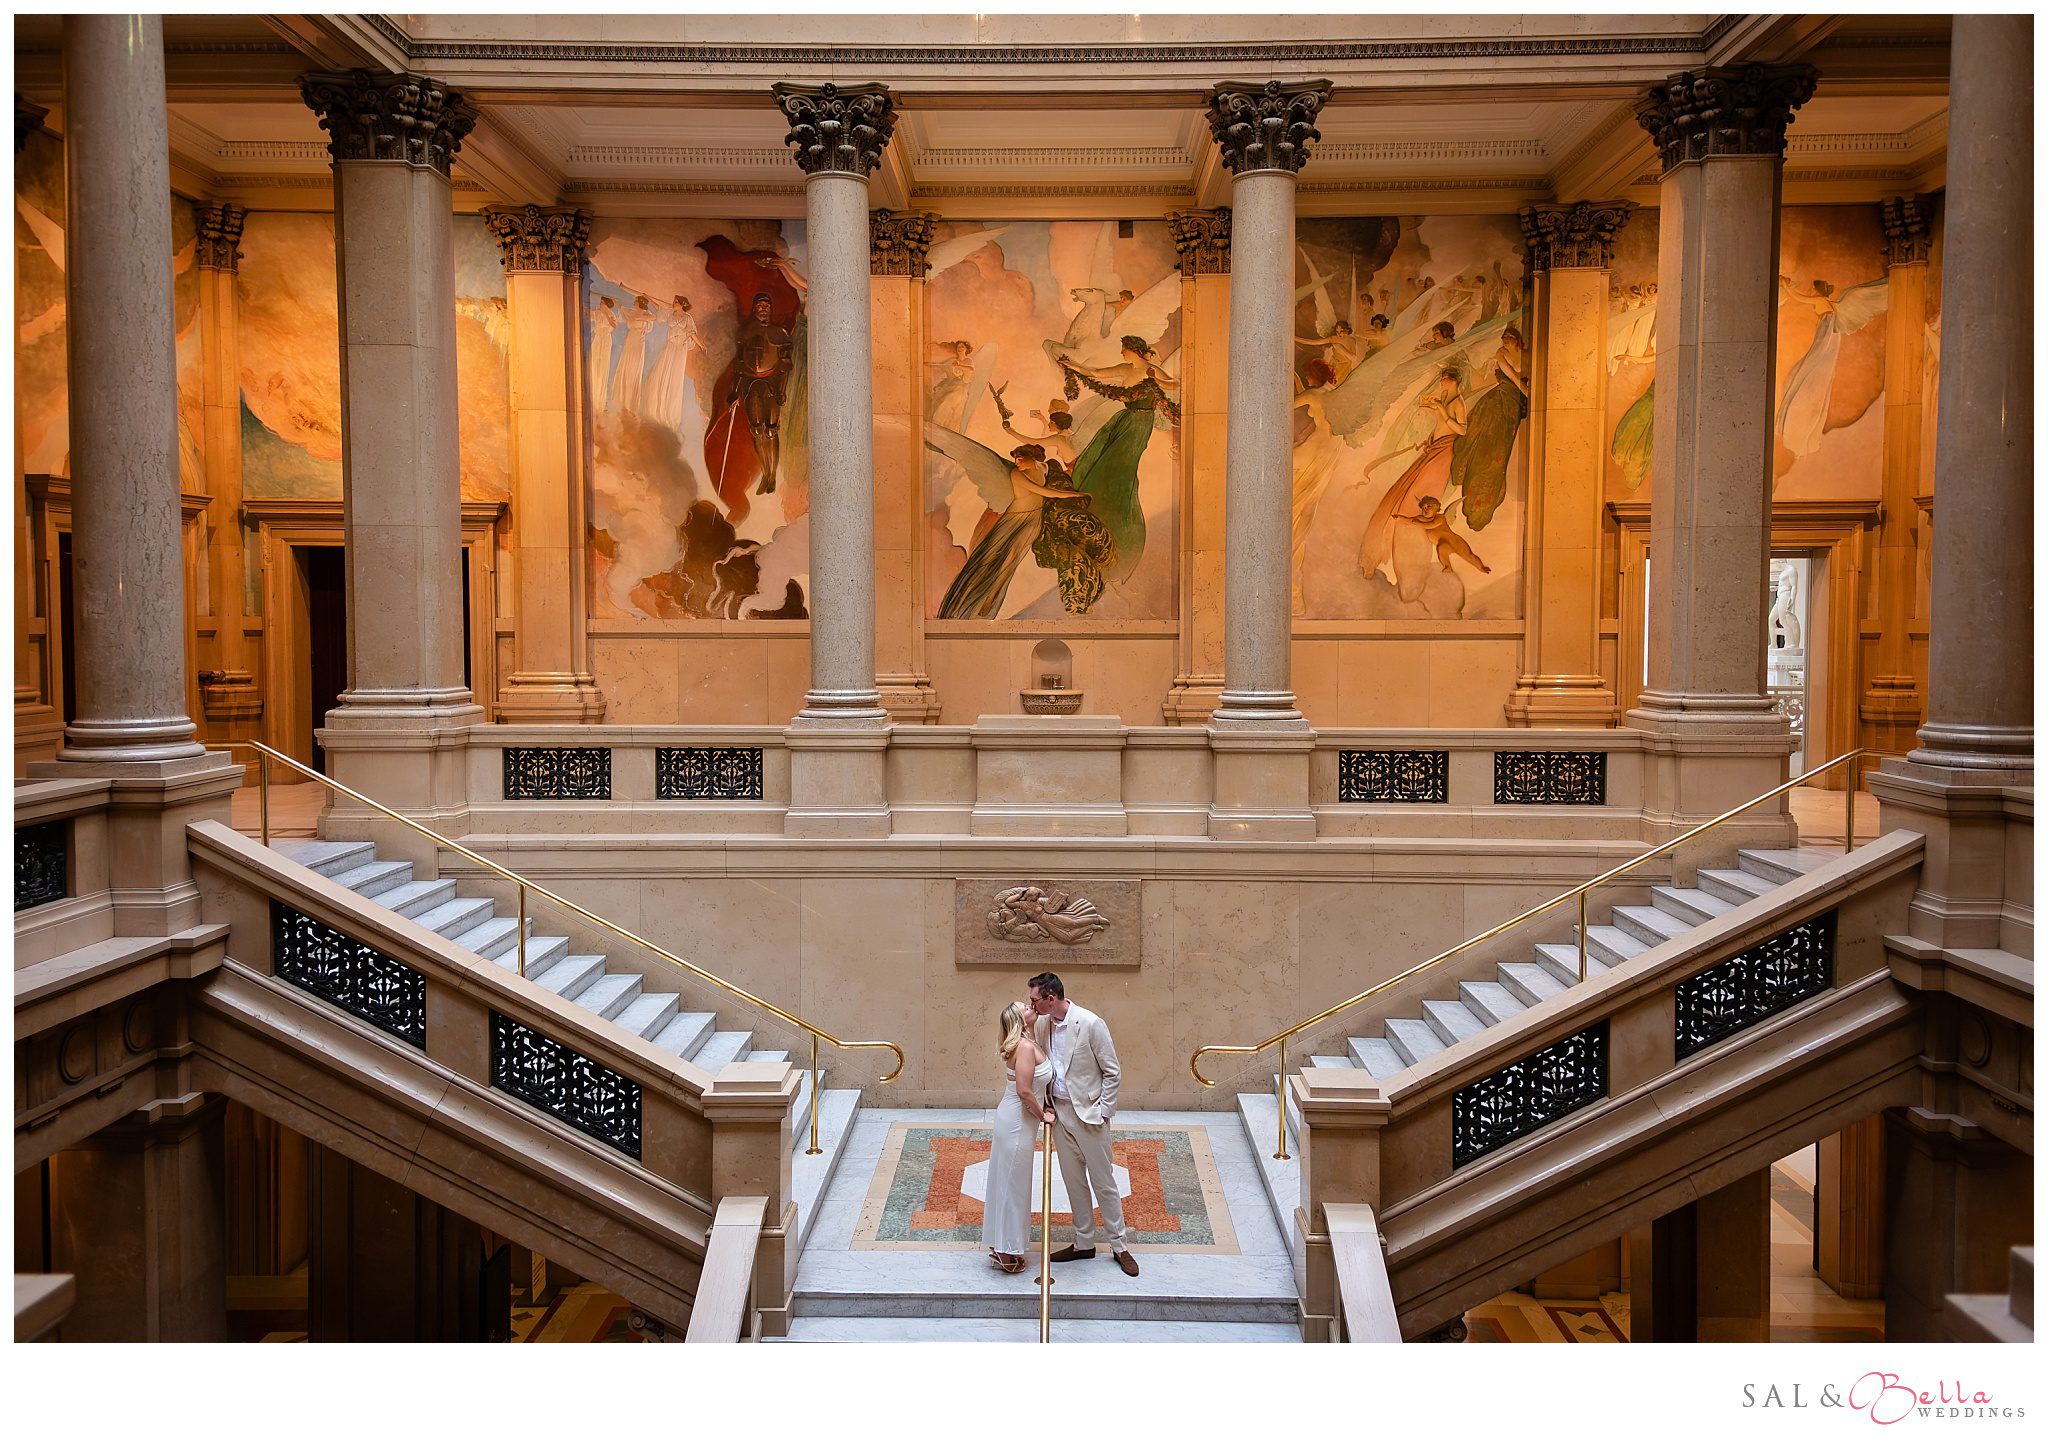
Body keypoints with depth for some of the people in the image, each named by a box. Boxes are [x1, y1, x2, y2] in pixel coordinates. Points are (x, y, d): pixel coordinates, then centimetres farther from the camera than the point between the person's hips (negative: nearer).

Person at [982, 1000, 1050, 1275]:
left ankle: (1003, 1245, 28)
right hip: (1017, 1123, -9)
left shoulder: (1026, 1044, 8)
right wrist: (1042, 1115, -13)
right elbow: (1024, 1091, -26)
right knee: (1013, 1183, 1)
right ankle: (1007, 1252, 12)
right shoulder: (1026, 1047, -22)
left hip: (1014, 1120, 9)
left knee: (1008, 1181, 17)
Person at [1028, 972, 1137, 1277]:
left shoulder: (1090, 1024, -18)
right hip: (1059, 1111, 6)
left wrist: (1101, 1112, -13)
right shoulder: (1043, 1024, 0)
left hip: (1088, 1113, -6)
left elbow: (1113, 1073, -12)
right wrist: (1047, 1105, 4)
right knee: (1074, 1181, 14)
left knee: (1103, 1181, 4)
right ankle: (1084, 1243, 26)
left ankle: (1118, 1246, 16)